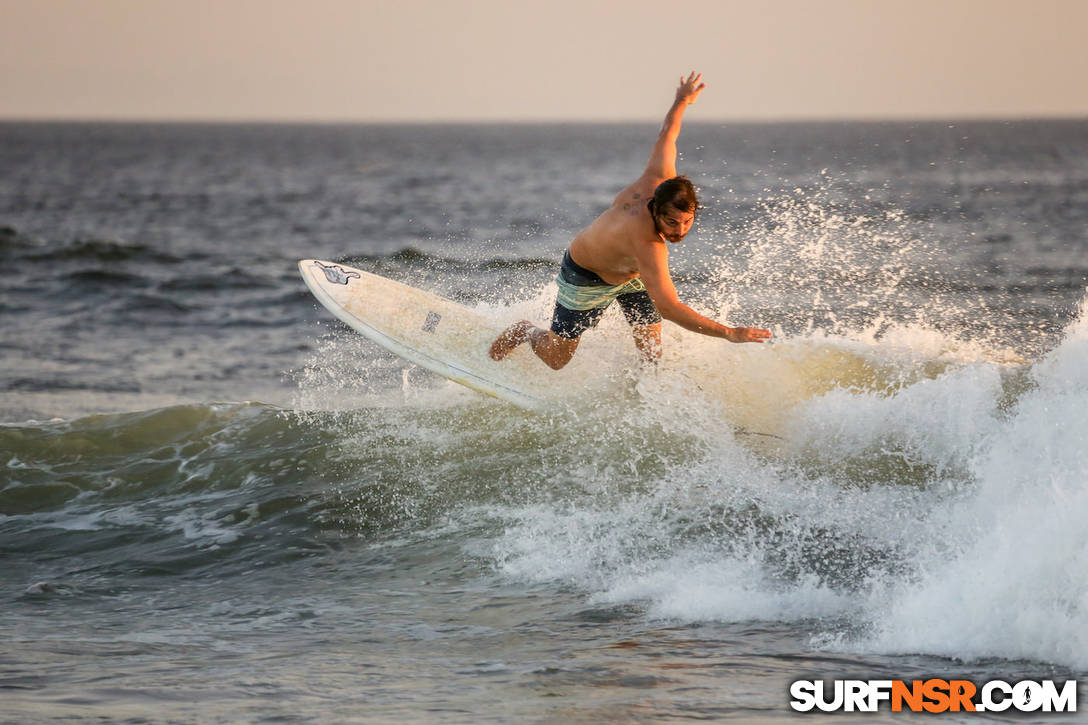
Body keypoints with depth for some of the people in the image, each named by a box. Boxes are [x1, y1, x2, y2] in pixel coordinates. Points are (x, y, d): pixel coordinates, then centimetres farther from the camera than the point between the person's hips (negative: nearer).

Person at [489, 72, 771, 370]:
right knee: (555, 360, 8)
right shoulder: (648, 244, -48)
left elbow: (667, 135, -11)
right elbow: (668, 307, -53)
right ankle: (524, 331, 38)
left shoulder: (660, 179, -30)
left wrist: (683, 100, 9)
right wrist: (729, 333, -57)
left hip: (631, 273, 7)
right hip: (587, 276, -7)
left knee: (651, 351, -5)